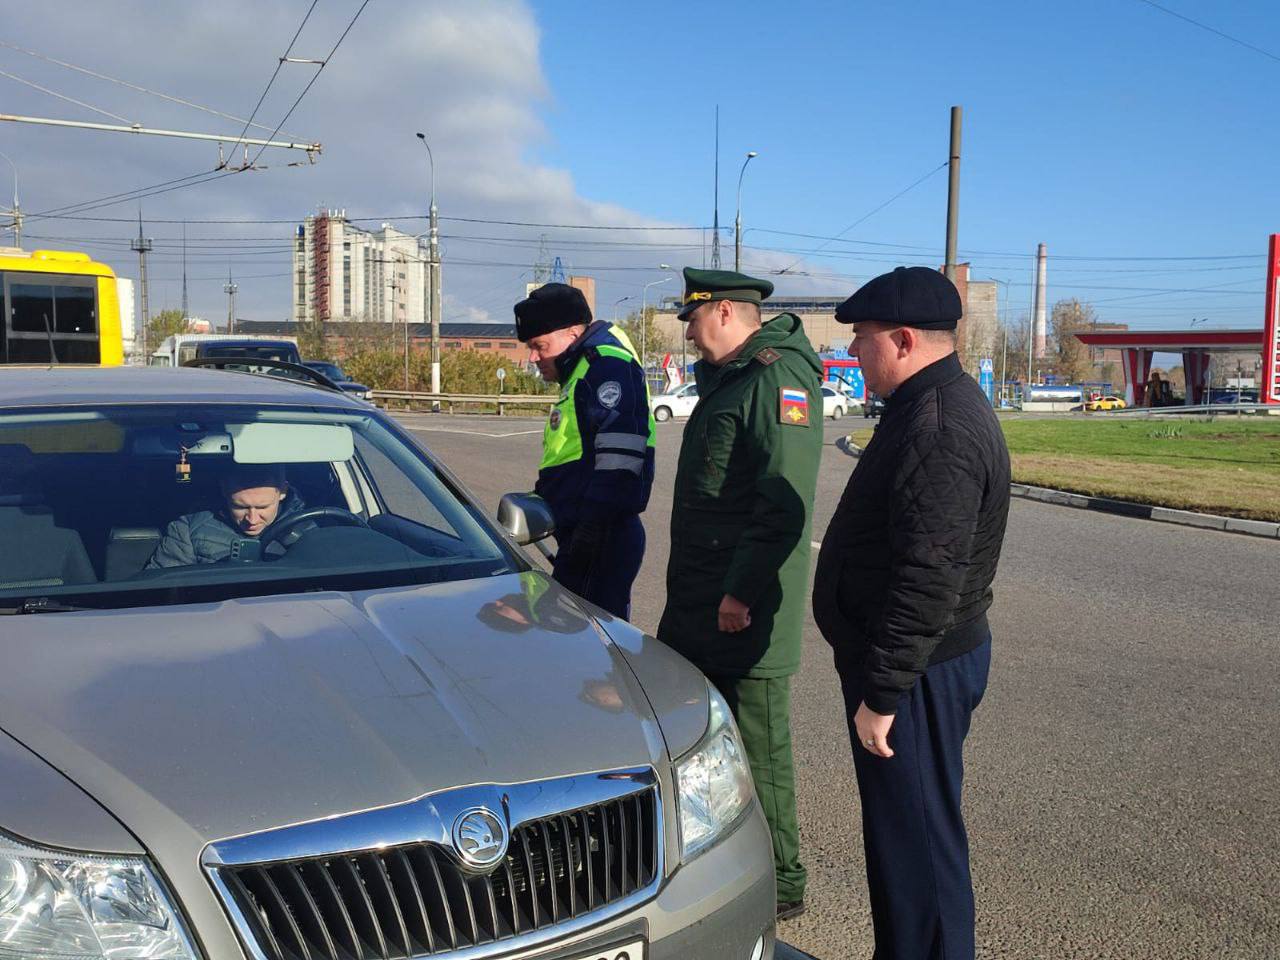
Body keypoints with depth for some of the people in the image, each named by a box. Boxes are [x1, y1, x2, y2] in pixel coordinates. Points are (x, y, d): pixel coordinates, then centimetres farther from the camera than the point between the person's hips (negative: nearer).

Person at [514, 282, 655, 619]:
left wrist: (593, 523, -24)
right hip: (582, 534, 11)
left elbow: (620, 455, -22)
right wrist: (544, 496, 25)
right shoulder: (580, 372, 21)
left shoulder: (606, 362, -12)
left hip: (601, 539, -11)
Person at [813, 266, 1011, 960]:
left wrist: (881, 691, -22)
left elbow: (929, 581, -28)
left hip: (919, 674, -11)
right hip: (921, 662, 11)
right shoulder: (934, 405, 11)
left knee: (916, 838, 2)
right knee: (901, 831, 21)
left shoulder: (939, 427, -24)